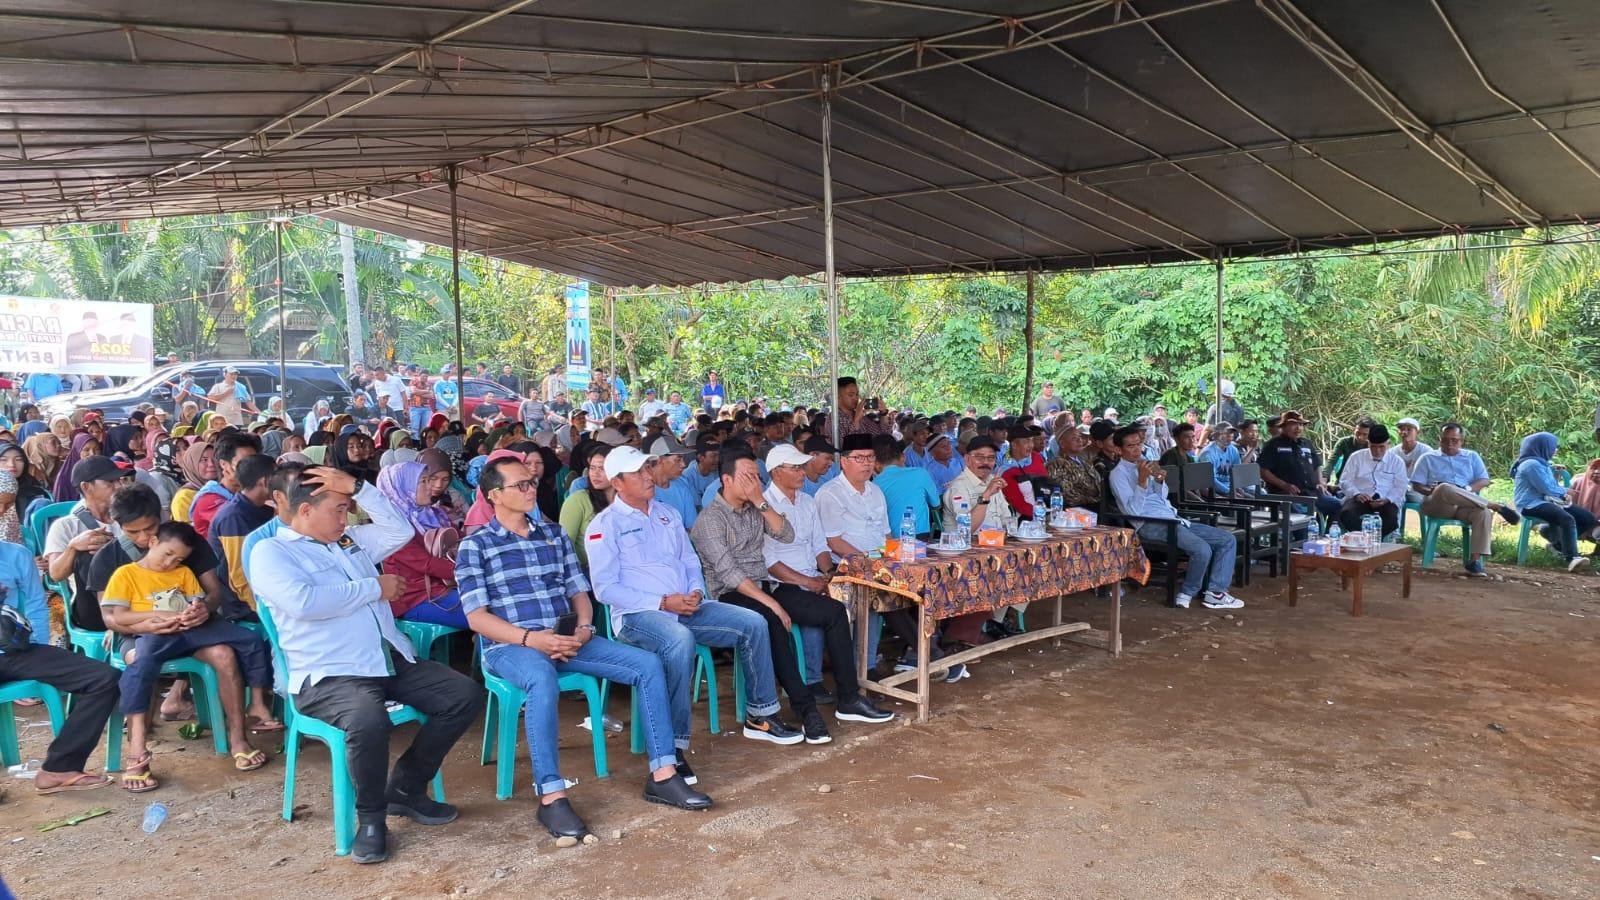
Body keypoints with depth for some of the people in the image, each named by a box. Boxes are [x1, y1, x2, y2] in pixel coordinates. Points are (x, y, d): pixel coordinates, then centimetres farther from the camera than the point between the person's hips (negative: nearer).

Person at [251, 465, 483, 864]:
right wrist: (375, 588, -8)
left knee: (466, 695, -6)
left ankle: (406, 787, 9)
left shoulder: (351, 540, 20)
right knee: (369, 721, -38)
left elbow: (401, 530, 14)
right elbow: (304, 602, -20)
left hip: (395, 662, 8)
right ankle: (371, 816, -9)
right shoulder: (270, 552, -2)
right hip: (329, 675, -7)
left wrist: (357, 486, 3)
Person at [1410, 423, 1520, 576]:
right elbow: (1416, 485, 9)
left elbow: (1484, 481, 12)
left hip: (1466, 506, 2)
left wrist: (1467, 489, -9)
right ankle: (1495, 506, -27)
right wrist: (1430, 491, -14)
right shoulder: (1428, 458, 18)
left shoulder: (1472, 456, 24)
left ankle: (1475, 560, -31)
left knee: (1484, 512, -34)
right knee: (1445, 488, -39)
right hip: (1437, 505, -2)